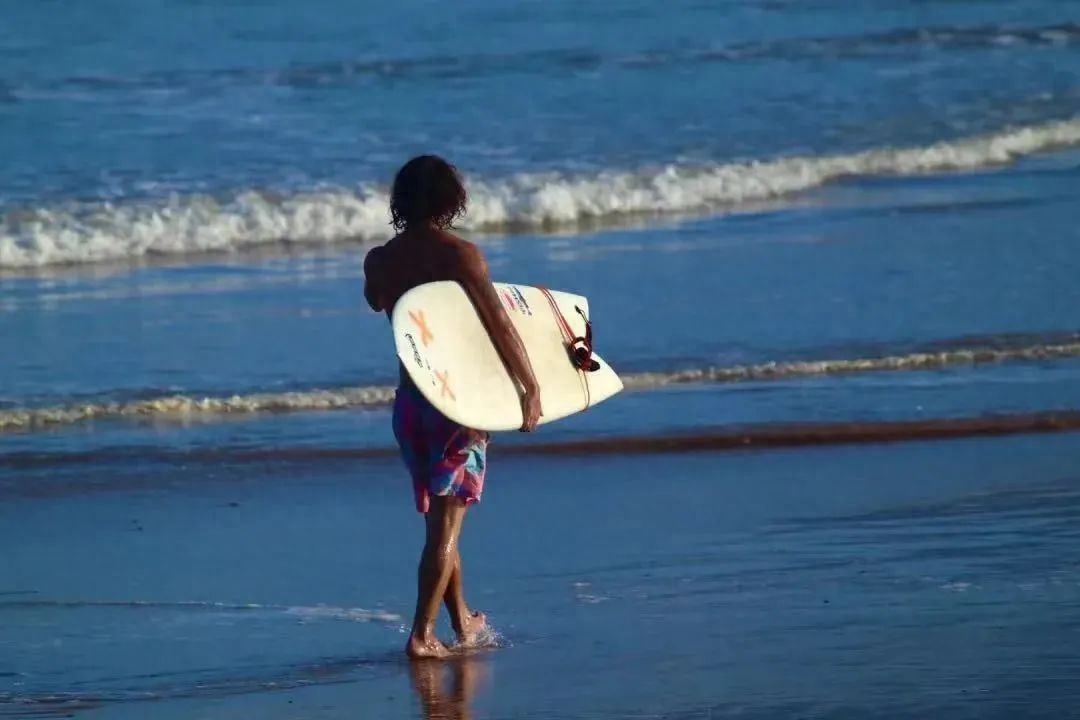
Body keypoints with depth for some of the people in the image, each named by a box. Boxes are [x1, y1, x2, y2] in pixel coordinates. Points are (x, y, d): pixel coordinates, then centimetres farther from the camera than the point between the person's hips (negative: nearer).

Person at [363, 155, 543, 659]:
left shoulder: (379, 261, 3)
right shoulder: (459, 254, -12)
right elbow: (498, 324, -17)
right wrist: (531, 388, -14)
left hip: (409, 400, 5)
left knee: (439, 516, 20)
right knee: (447, 520, -2)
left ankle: (462, 620, 32)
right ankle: (422, 633, -8)